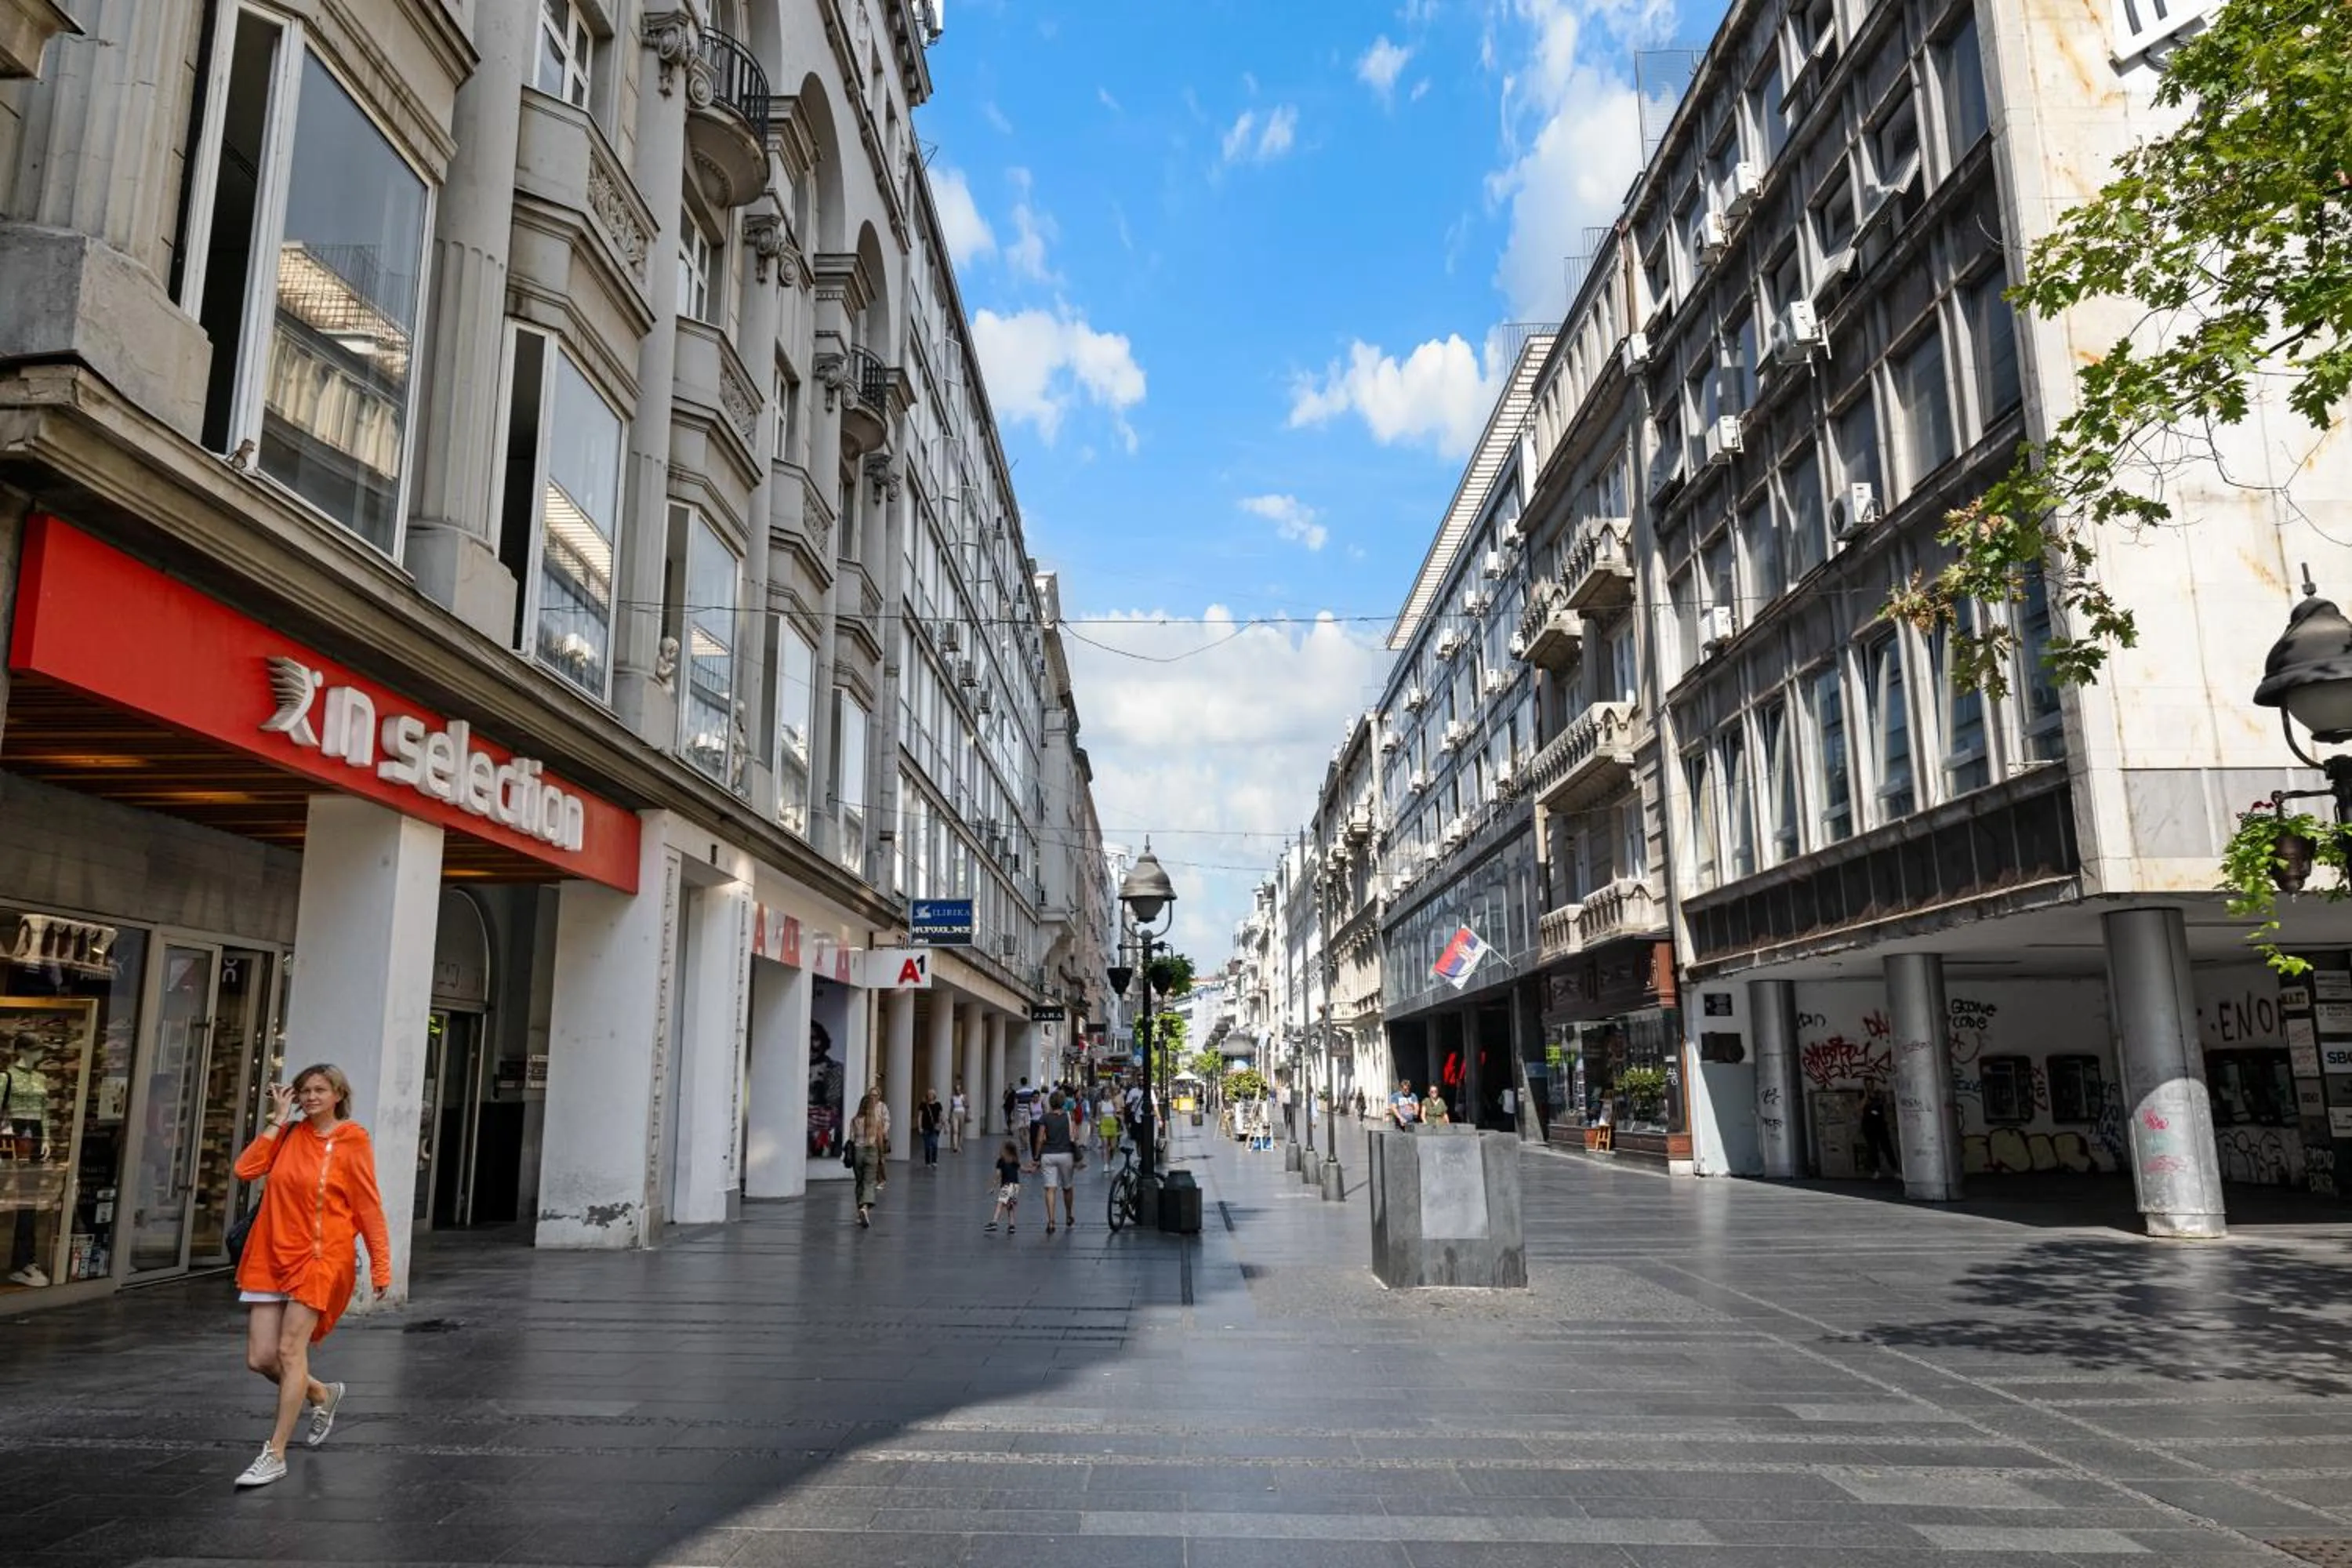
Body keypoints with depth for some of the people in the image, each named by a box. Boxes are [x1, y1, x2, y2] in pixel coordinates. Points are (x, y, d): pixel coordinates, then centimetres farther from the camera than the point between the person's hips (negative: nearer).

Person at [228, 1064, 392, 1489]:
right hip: (270, 1255, 6)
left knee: (289, 1350, -9)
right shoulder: (290, 1134, 9)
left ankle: (275, 1454, 3)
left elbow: (369, 1207, -6)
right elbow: (246, 1169, -6)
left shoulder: (352, 1140, -6)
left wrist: (380, 1265, -9)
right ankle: (323, 1394, 33)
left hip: (319, 1257, -6)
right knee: (259, 1358, 5)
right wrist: (278, 1119, -3)